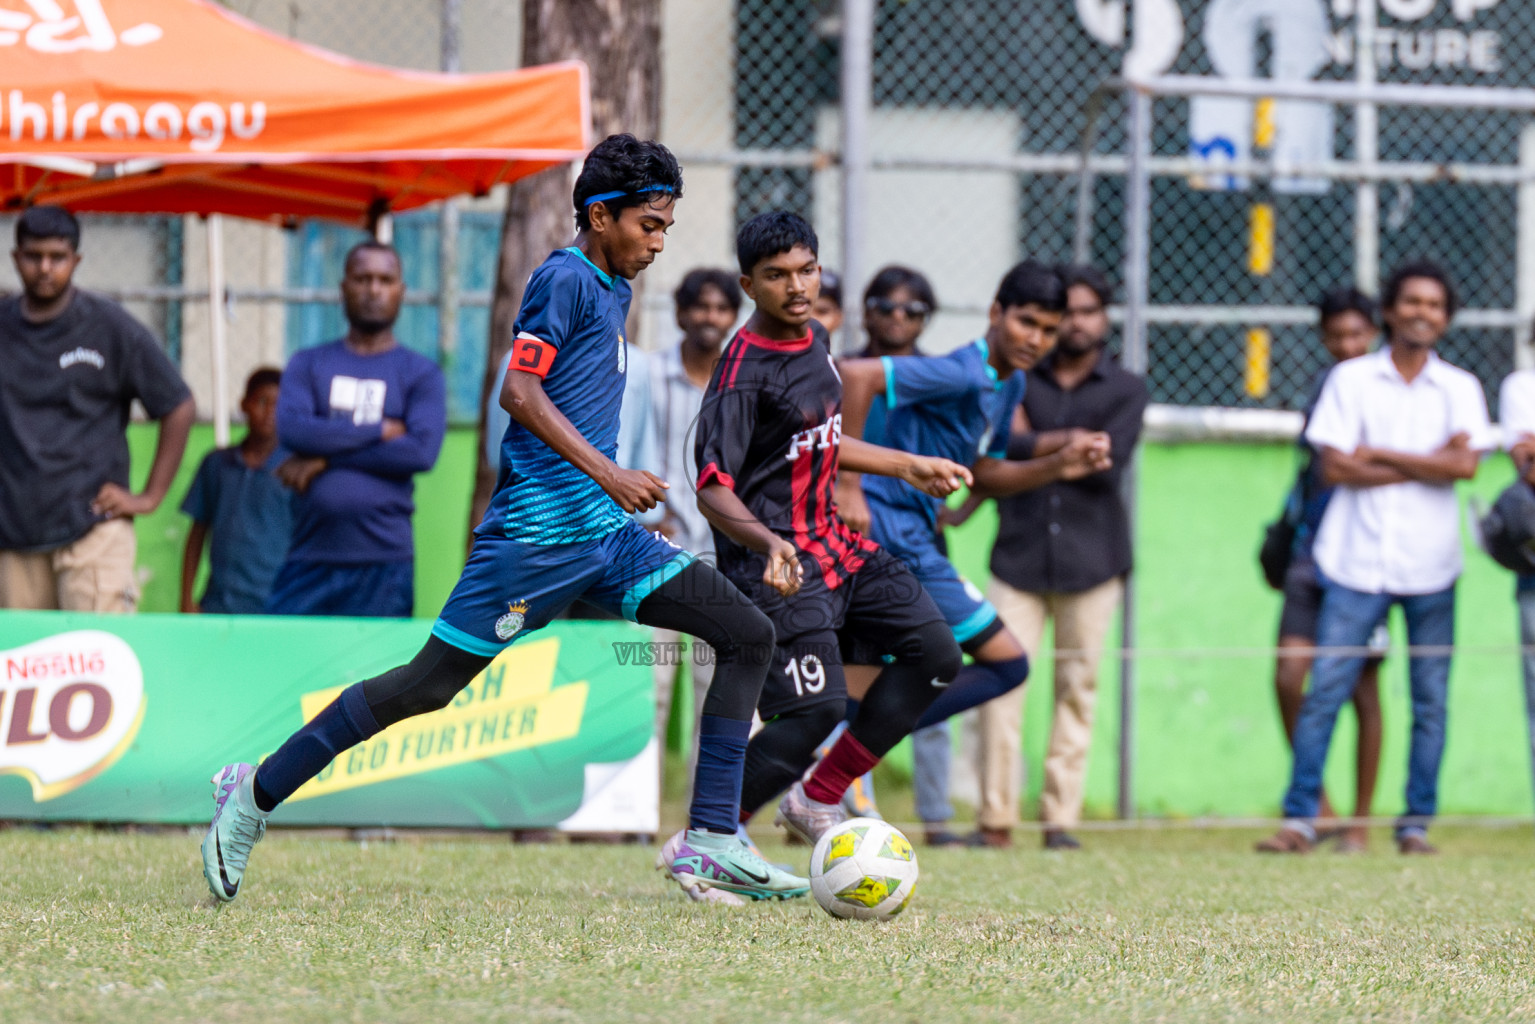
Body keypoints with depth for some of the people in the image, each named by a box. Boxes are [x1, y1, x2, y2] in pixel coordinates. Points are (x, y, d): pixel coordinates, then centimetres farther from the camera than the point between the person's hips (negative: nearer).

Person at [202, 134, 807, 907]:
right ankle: (255, 793, 6)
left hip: (606, 529, 9)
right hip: (538, 531, -9)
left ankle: (710, 843, -4)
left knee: (748, 635, -2)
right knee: (429, 684, -6)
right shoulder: (565, 278, -9)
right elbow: (520, 391, -19)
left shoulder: (613, 289, 19)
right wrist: (608, 472, -24)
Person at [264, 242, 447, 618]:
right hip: (310, 558, 1)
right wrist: (381, 431, -6)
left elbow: (423, 451, -7)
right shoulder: (308, 365, 14)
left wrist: (327, 458, -7)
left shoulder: (421, 374, 9)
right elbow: (291, 430, -4)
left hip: (383, 563, -1)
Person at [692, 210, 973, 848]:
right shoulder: (743, 374, -18)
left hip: (832, 544, 9)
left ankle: (816, 801, 8)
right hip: (775, 563, -9)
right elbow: (713, 490, -24)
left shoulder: (815, 342, 9)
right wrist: (769, 544, -41)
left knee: (933, 651, 3)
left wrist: (908, 467, 30)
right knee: (815, 707, -18)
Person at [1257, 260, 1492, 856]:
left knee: (1430, 700, 1)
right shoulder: (1350, 381, 6)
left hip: (1430, 566, 1)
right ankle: (1300, 818, -3)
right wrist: (1425, 467, -6)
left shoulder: (1460, 389, 8)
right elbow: (1335, 468, -5)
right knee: (1324, 690, -7)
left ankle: (1417, 823, 9)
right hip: (1357, 561, -1)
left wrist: (1379, 455, -8)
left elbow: (1465, 464, -8)